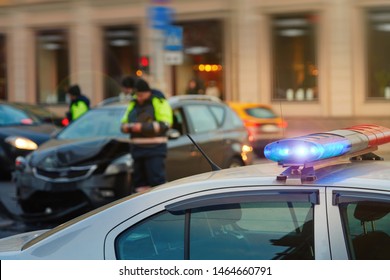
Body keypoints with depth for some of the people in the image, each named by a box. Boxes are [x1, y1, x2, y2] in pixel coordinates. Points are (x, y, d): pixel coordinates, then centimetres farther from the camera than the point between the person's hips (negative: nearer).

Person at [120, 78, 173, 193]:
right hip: (136, 148, 7)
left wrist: (143, 127, -21)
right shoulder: (133, 104, 19)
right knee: (139, 180, 8)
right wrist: (125, 127, -2)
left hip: (154, 148, -7)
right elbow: (124, 121, 23)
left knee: (157, 180, -11)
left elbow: (164, 124, -14)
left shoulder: (159, 102, -3)